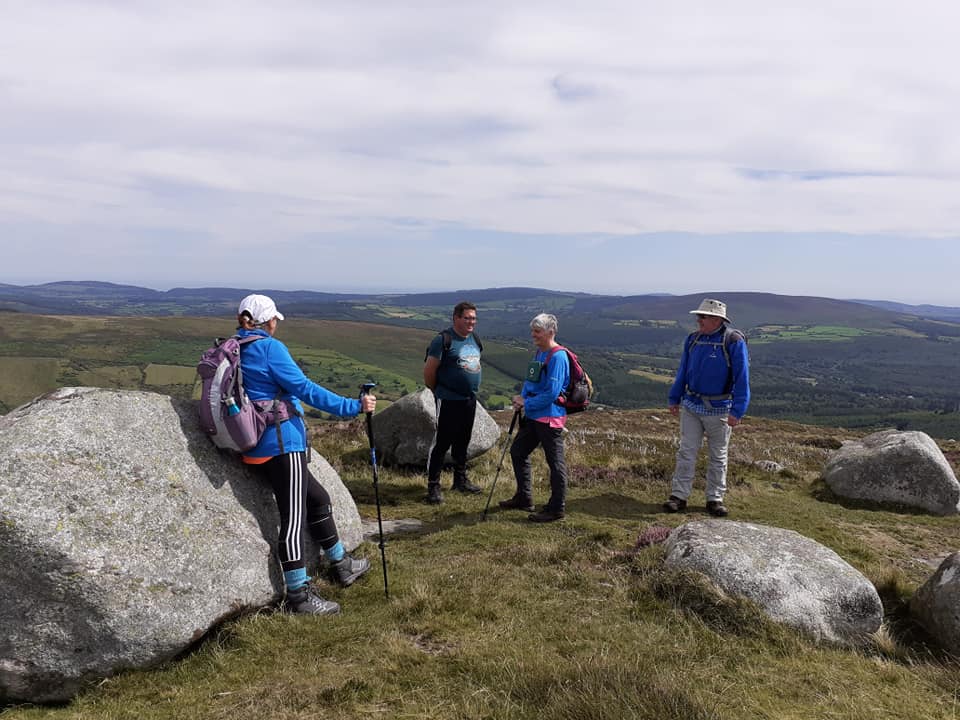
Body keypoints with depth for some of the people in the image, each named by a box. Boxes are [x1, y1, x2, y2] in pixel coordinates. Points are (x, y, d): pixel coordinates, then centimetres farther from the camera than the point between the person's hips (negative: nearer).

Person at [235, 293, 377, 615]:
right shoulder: (269, 347, -11)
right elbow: (304, 389, -17)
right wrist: (354, 406, -17)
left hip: (258, 447, 9)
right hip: (282, 442, -9)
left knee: (317, 498, 19)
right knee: (294, 515, -5)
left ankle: (341, 565, 29)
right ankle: (299, 595, 0)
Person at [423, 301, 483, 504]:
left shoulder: (474, 340, 11)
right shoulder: (444, 340, -13)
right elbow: (429, 370, -11)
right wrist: (438, 391, 1)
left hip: (470, 400, 7)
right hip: (449, 401, -7)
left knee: (462, 442, 17)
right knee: (441, 443, -3)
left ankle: (460, 480, 30)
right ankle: (433, 486, 4)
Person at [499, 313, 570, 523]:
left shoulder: (558, 357, -18)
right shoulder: (539, 353, 12)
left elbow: (551, 393, -22)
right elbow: (530, 381, 19)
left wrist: (526, 404, -14)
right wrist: (522, 398, 0)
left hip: (550, 418, -10)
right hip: (533, 416, 10)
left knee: (555, 463, 0)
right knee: (518, 451, 17)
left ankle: (556, 509, 11)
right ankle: (524, 498, 31)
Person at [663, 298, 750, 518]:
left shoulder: (734, 342, -12)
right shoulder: (692, 339, 3)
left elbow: (742, 379, -14)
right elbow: (683, 371, 13)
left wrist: (737, 411, -19)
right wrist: (675, 399, 13)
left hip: (719, 410, -4)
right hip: (691, 406, 4)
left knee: (718, 456, 10)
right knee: (686, 452, 3)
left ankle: (715, 499, 21)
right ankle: (679, 496, 8)